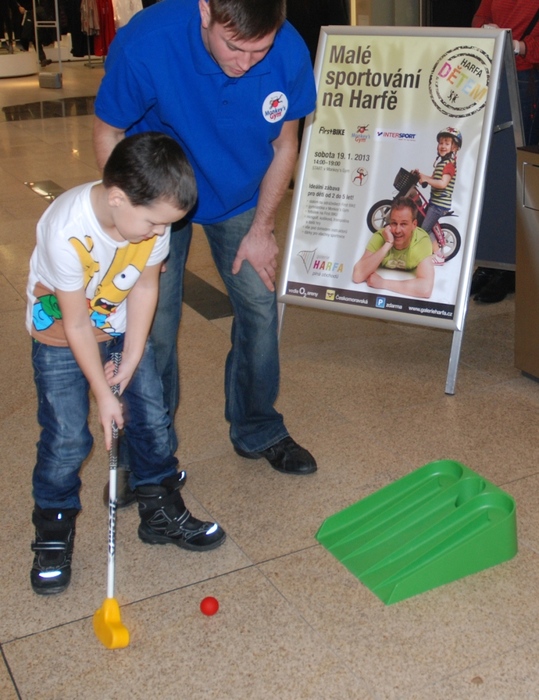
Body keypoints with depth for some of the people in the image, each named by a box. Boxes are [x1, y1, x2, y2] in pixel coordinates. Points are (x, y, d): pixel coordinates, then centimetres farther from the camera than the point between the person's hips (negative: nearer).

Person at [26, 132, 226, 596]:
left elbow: (144, 288, -8)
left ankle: (162, 512, 26)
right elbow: (77, 322, -25)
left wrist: (131, 363, -10)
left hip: (123, 326, 5)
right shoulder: (67, 231, -35)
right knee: (67, 438, -7)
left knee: (152, 418, 5)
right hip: (61, 334, -4)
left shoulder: (152, 216, -21)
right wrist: (103, 393, -18)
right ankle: (54, 536, 15)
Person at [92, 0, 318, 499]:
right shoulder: (144, 45, -32)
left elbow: (284, 146, -6)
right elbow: (108, 134, -16)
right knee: (153, 324, -3)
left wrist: (261, 229, -5)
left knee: (259, 309, 2)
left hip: (241, 196, 3)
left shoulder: (290, 53, -24)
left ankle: (258, 433, 25)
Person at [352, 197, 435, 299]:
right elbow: (357, 276, -31)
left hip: (409, 296, -1)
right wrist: (388, 244, -33)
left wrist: (382, 283, -34)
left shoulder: (422, 240, -23)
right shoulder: (380, 237, -19)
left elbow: (426, 288, -37)